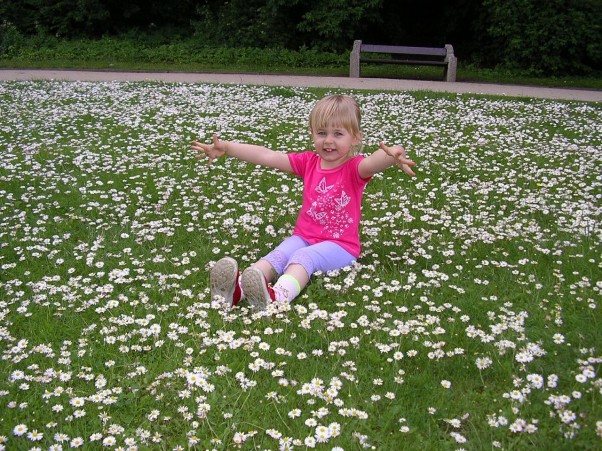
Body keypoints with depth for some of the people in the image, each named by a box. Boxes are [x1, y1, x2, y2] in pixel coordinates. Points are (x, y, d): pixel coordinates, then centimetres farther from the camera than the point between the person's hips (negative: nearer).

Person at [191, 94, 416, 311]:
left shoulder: (354, 167, -7)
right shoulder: (308, 162, 8)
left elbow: (373, 162, -32)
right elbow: (265, 156, 3)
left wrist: (392, 155, -57)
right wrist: (226, 147, -3)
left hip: (340, 245, -4)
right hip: (303, 236, 5)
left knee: (304, 256, -33)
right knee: (278, 255, -25)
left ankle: (277, 297, -60)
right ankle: (238, 287, -49)